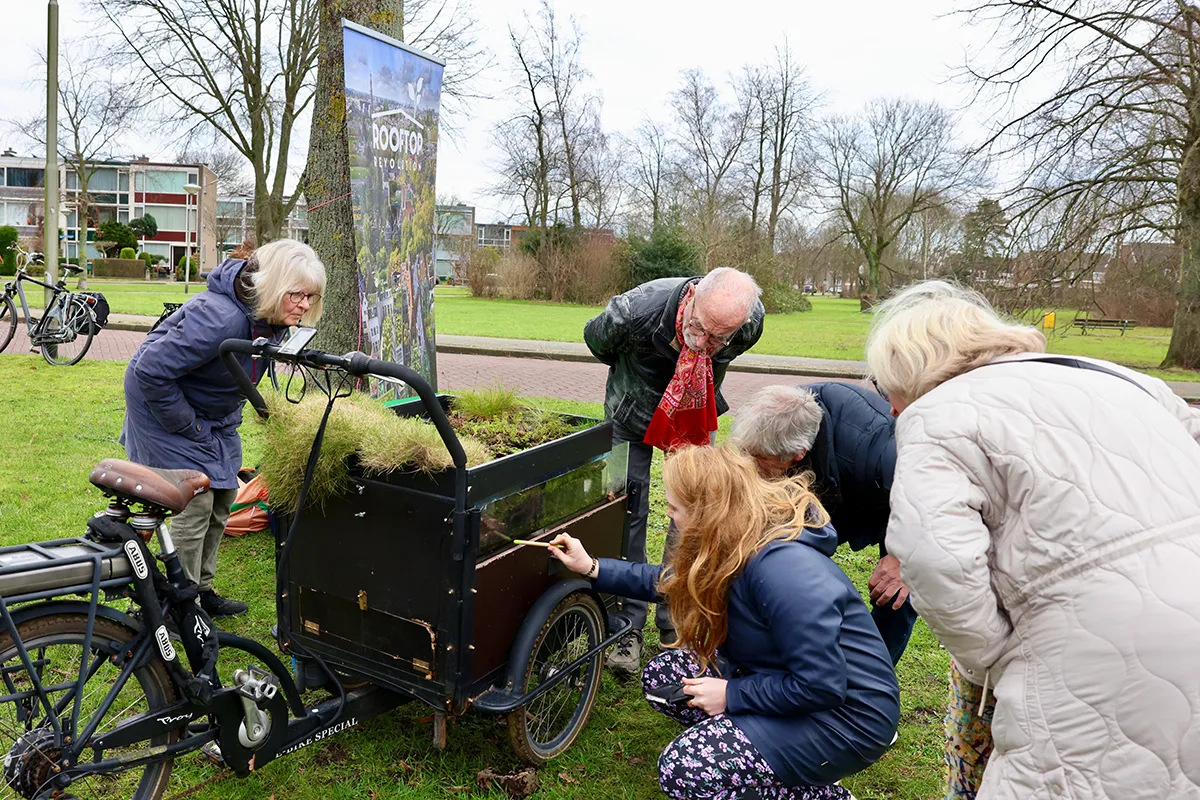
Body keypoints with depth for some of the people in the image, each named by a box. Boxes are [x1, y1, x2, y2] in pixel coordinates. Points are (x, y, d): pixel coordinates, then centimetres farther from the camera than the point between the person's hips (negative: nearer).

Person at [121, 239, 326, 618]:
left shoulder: (271, 318, -8)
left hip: (213, 413, 9)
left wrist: (230, 416, 7)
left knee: (223, 497, 11)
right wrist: (187, 425, -22)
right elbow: (151, 371, -32)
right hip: (164, 403, -9)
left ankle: (202, 591, 26)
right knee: (195, 504, -9)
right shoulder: (220, 318, -36)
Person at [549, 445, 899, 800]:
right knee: (660, 675, 4)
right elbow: (671, 582, 14)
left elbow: (821, 687, -31)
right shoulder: (737, 546, -3)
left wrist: (732, 695, -19)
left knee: (683, 769, -19)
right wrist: (591, 567, 10)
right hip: (783, 679, 9)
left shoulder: (783, 569, -32)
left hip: (845, 712, -9)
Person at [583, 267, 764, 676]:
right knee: (627, 514, -1)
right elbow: (595, 338, -11)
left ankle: (676, 620, 18)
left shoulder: (751, 323, -29)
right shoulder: (635, 310, -38)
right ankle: (628, 624, 13)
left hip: (695, 419, 2)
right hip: (633, 416, -2)